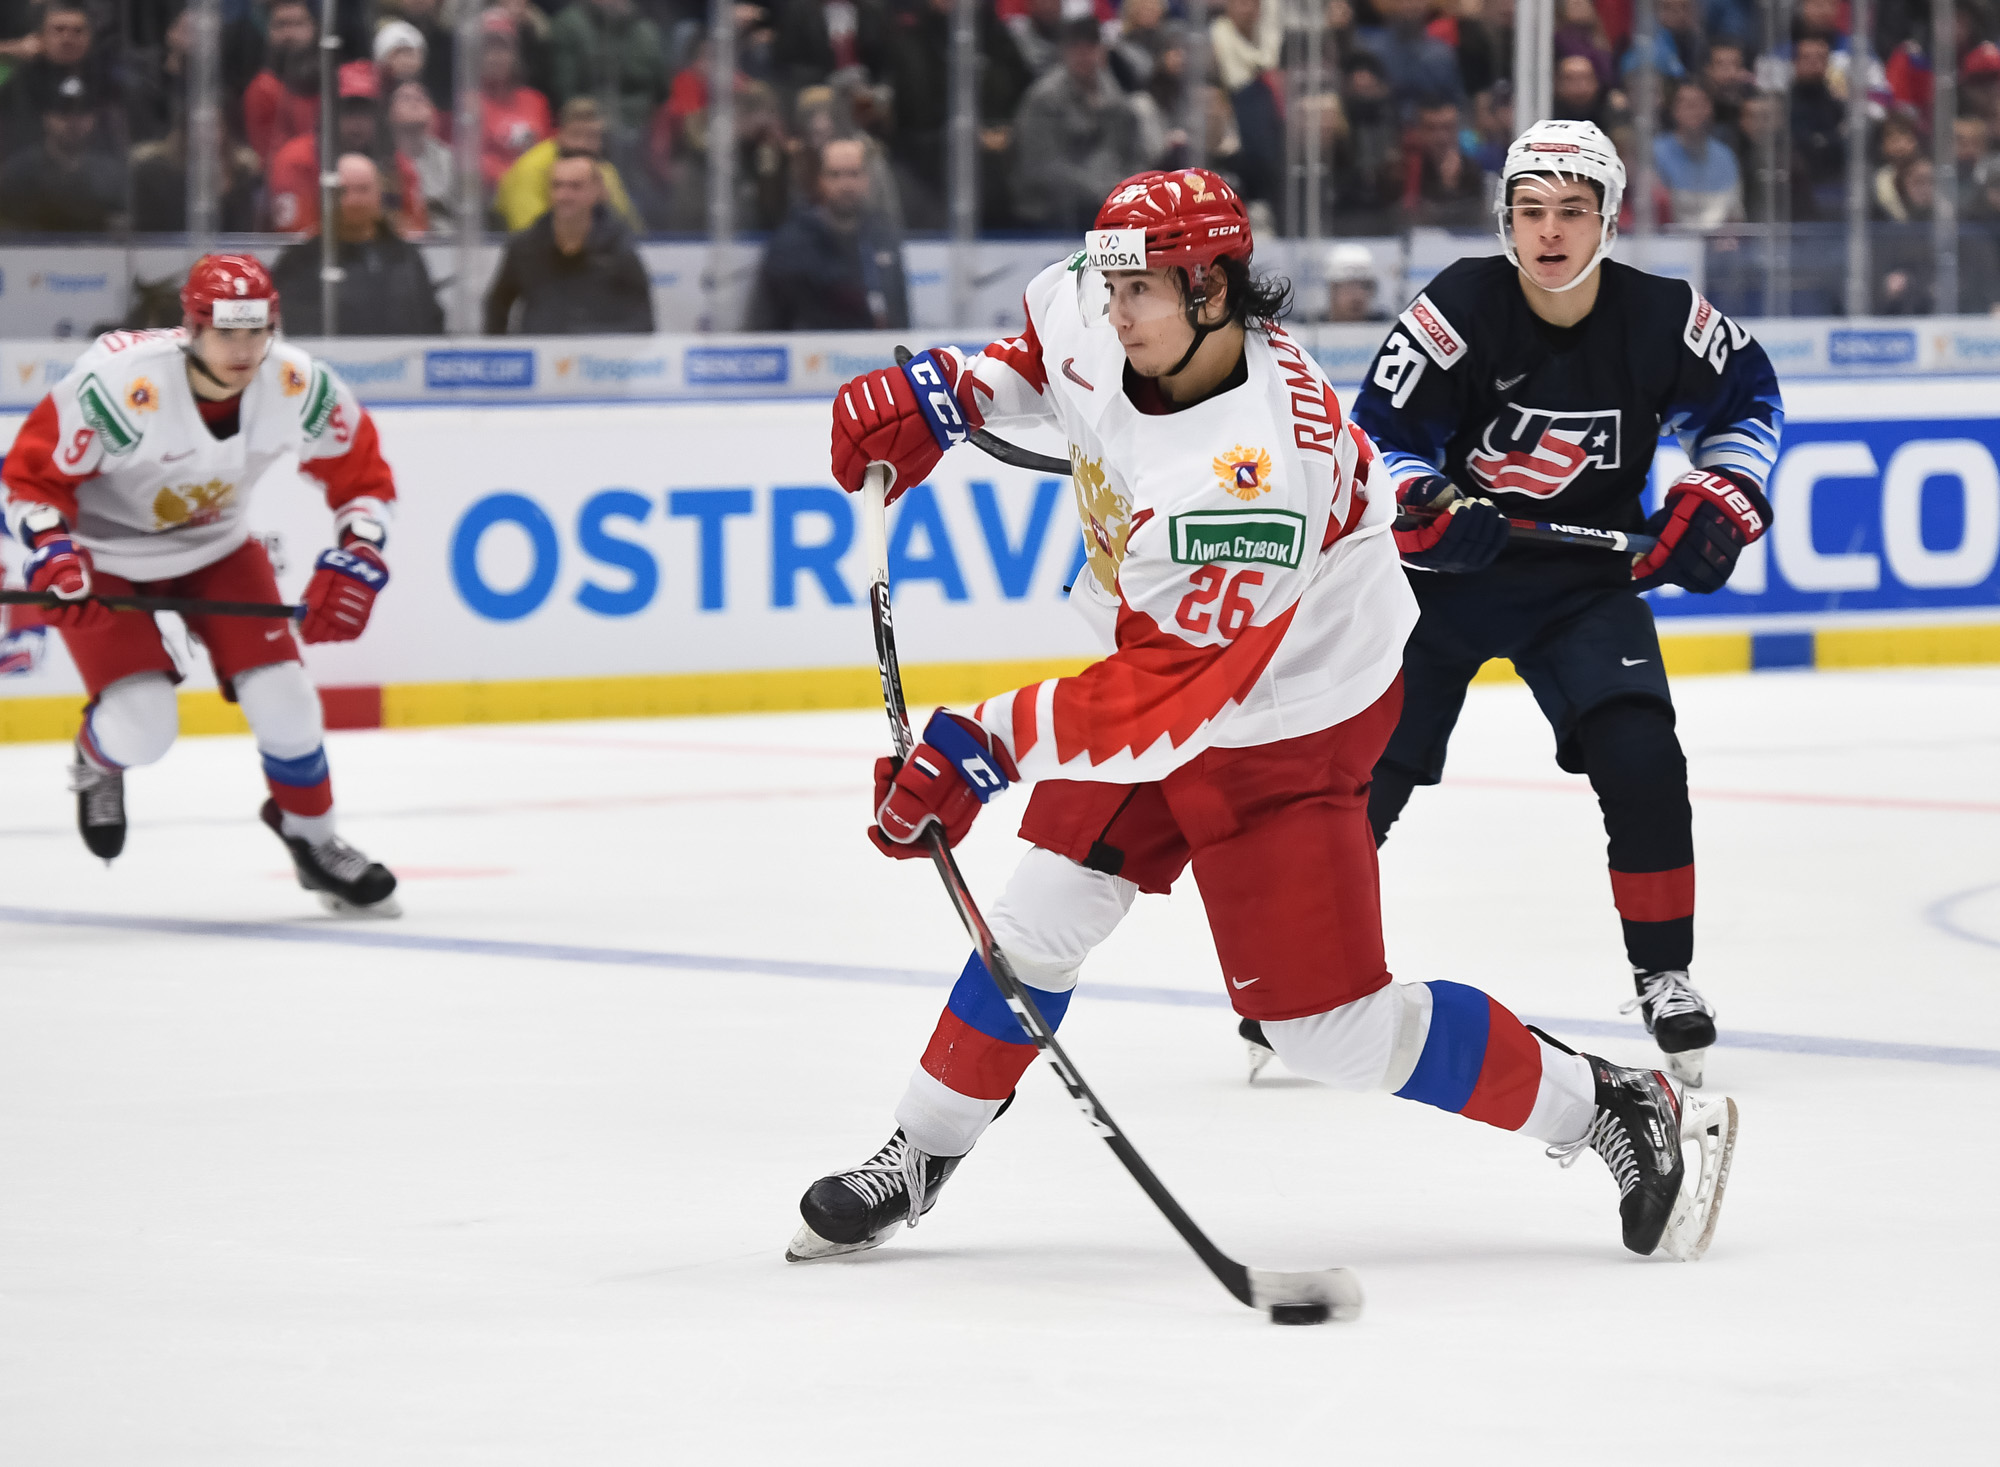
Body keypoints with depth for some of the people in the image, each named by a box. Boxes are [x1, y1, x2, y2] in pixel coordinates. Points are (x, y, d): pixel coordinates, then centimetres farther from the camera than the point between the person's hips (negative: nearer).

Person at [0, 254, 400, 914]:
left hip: (216, 546, 4)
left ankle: (313, 840, 19)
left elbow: (363, 476, -4)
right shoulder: (117, 384, -34)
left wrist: (354, 563, -16)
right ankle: (98, 763, 22)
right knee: (142, 726, -17)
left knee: (282, 700, -8)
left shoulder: (300, 388, -21)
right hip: (104, 555, -4)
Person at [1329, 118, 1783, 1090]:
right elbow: (1380, 435, -14)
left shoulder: (1660, 320, -12)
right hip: (1444, 569, -1)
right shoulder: (1459, 310, -19)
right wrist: (1424, 508, -32)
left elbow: (1747, 395, 7)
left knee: (1640, 758, -16)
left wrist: (1719, 502, -5)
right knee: (1359, 769, -5)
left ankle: (1663, 974, -1)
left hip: (1584, 578, 1)